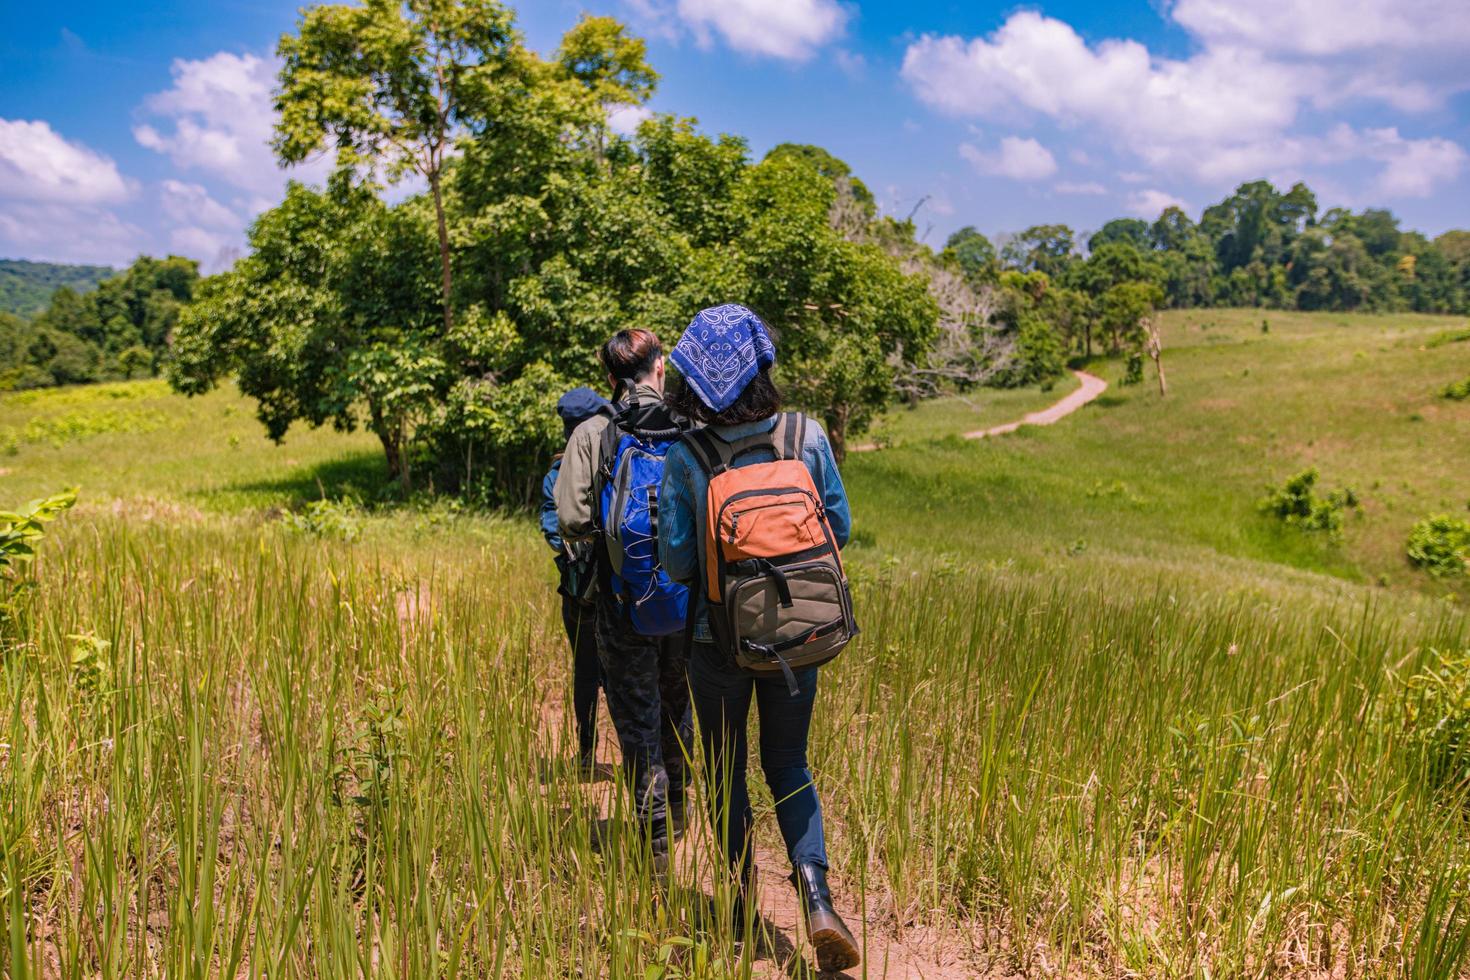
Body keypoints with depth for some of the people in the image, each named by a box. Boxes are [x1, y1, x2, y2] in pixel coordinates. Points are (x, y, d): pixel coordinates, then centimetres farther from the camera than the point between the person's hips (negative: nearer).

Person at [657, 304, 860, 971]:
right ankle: (814, 887, -2)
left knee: (726, 770, 17)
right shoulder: (807, 437, -9)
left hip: (718, 636, -1)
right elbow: (839, 529, 0)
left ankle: (741, 910, 26)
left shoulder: (684, 458, -14)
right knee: (788, 764, 18)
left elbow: (676, 563, -9)